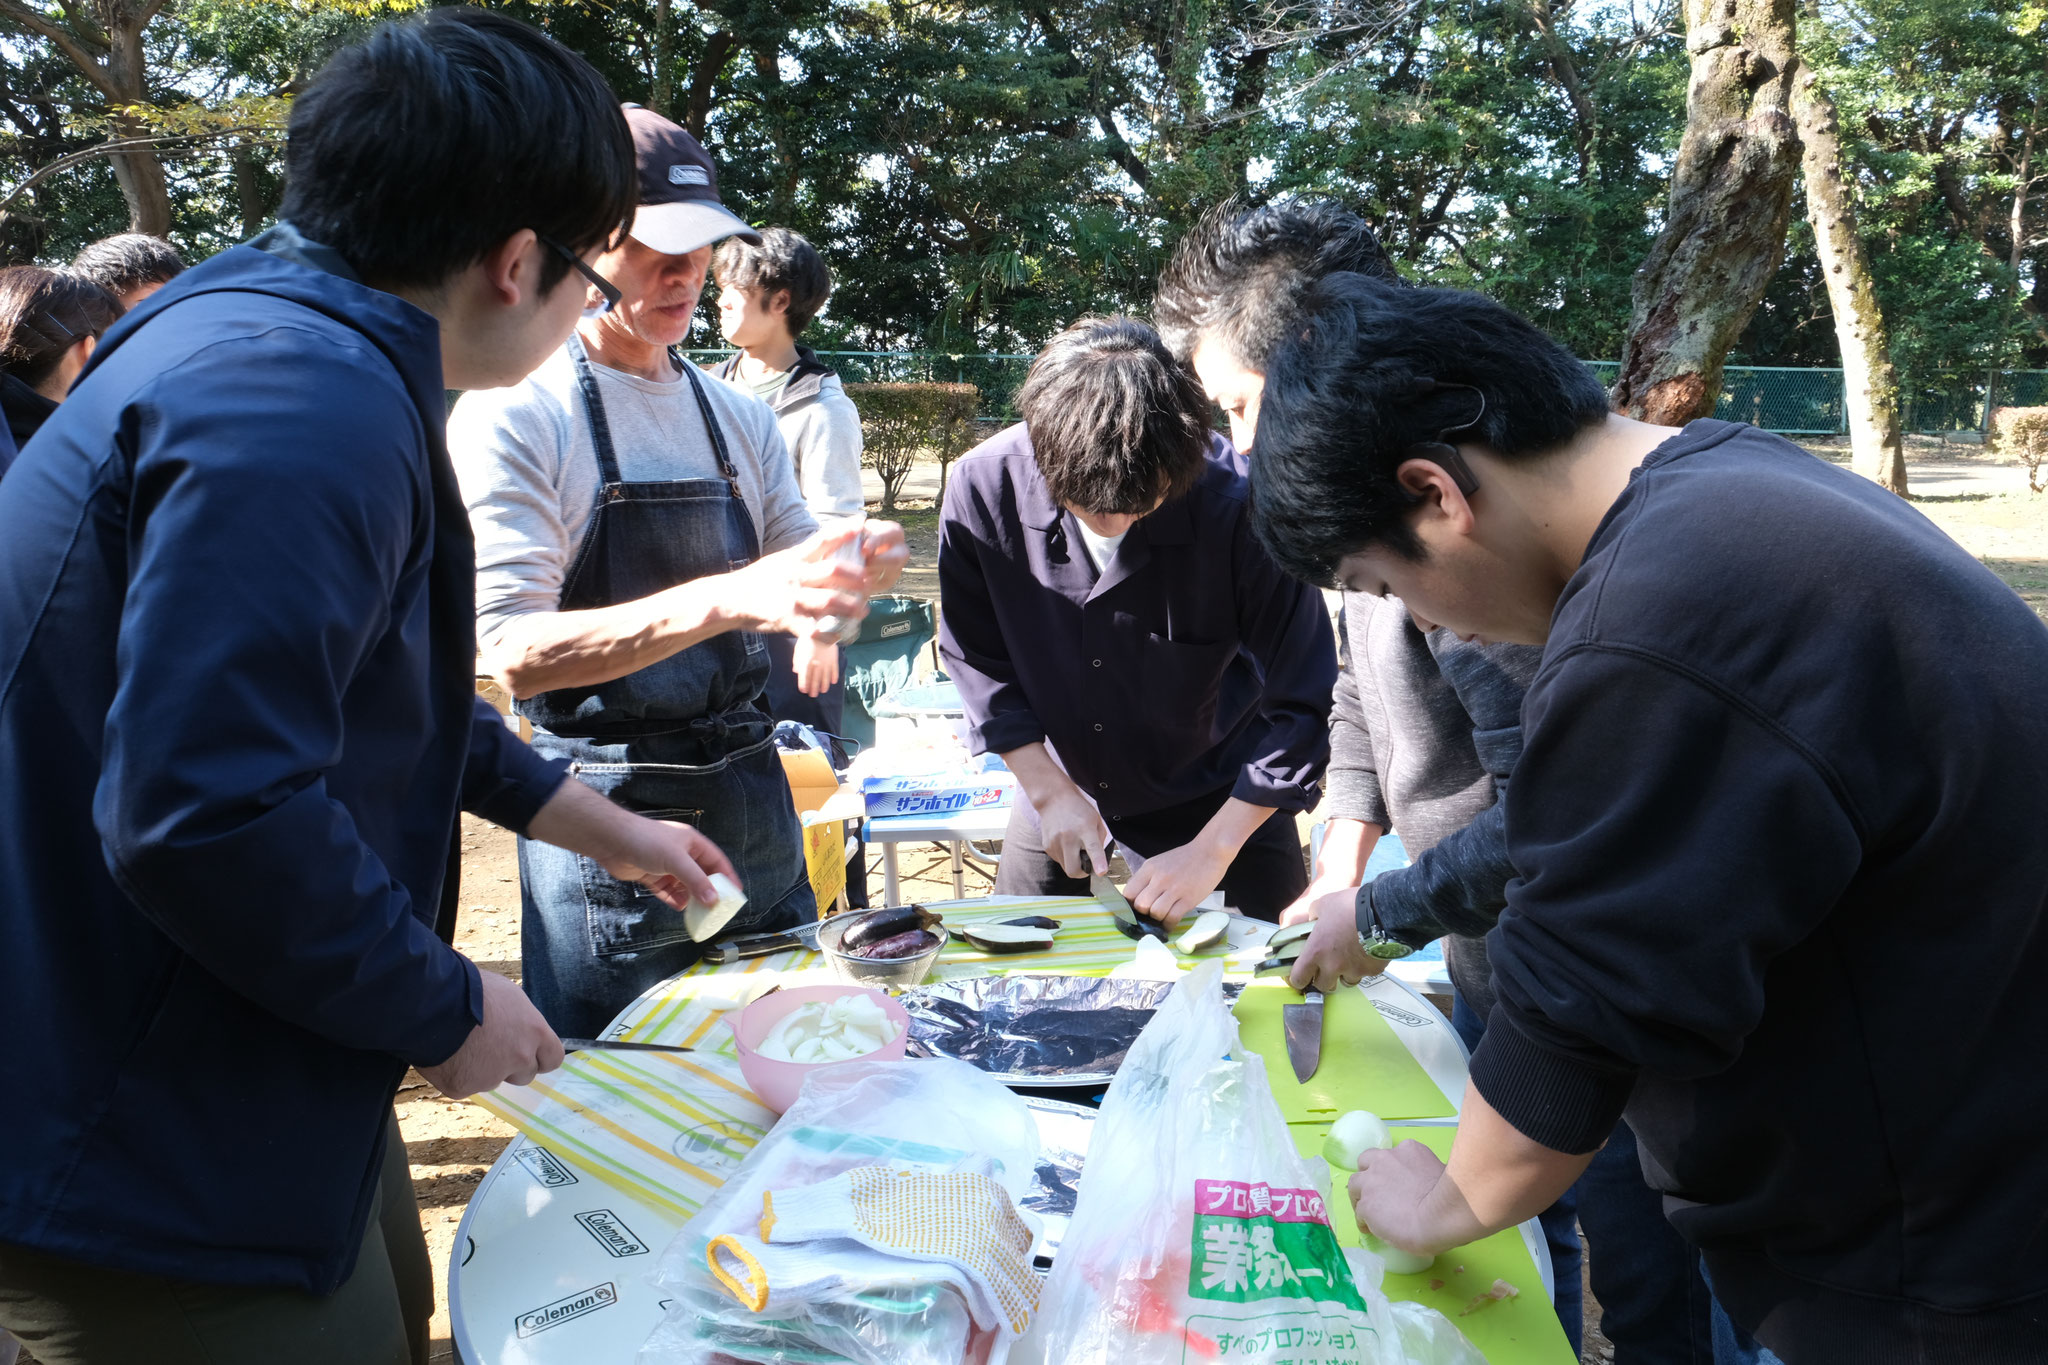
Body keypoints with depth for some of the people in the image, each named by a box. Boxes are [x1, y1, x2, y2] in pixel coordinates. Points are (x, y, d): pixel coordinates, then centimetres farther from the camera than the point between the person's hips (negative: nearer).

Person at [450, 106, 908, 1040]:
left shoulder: (738, 417, 10)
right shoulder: (515, 415, -9)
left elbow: (790, 584, 14)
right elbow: (514, 652, -19)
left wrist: (851, 572, -10)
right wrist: (722, 600, -31)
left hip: (754, 803, 6)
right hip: (611, 817, -6)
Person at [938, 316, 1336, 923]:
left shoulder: (1240, 503, -30)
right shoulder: (982, 486, -22)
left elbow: (1300, 701, -22)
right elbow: (975, 656, -6)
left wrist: (1211, 850, -21)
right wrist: (1049, 790, -11)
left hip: (1223, 804, -2)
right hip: (1064, 797, 3)